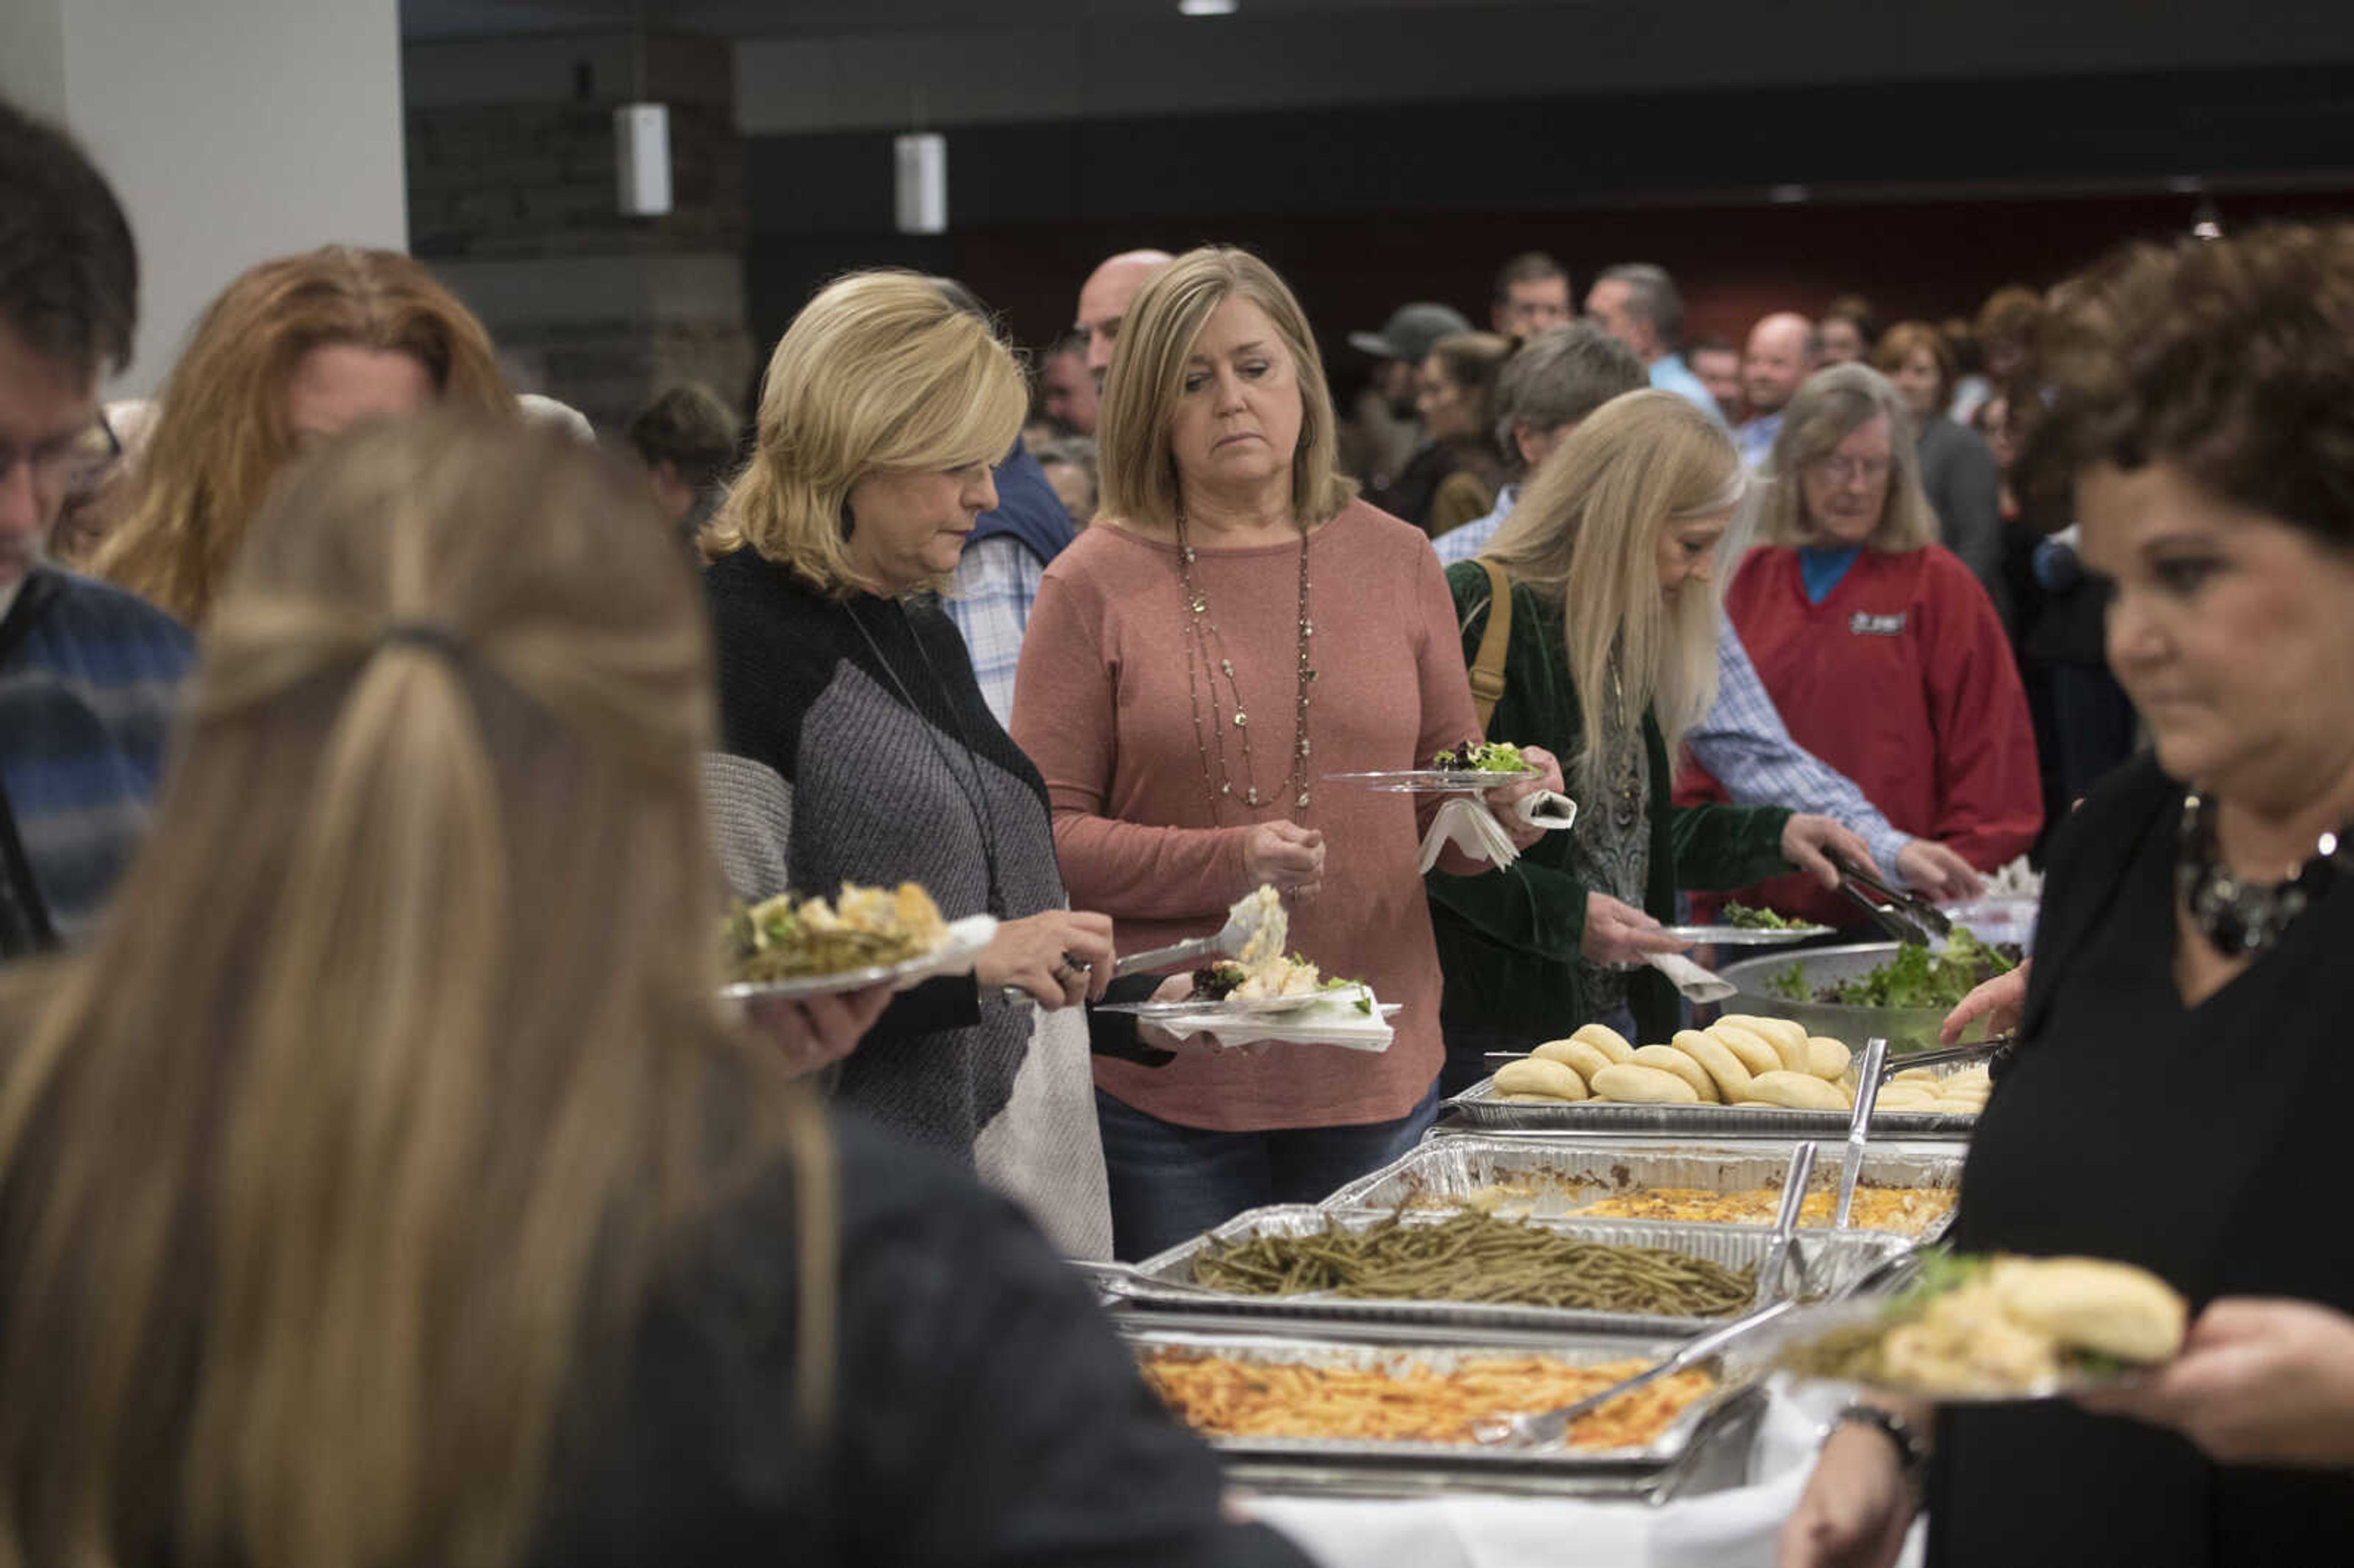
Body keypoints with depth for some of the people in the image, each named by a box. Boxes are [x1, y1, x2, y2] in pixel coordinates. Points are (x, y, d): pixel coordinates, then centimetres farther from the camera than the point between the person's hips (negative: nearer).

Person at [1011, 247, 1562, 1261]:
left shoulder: (1395, 562, 8)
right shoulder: (1098, 583, -2)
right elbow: (1040, 829, -5)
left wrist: (1505, 806, -7)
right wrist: (1225, 863, -18)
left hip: (1376, 1075, 3)